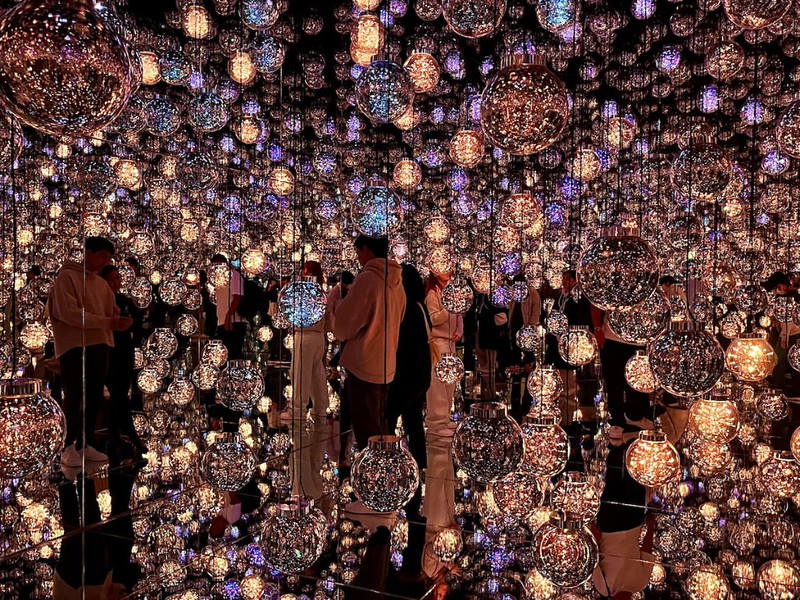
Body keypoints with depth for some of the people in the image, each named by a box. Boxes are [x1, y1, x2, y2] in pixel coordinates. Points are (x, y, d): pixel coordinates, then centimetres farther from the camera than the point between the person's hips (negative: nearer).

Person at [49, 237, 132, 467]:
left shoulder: (102, 283, 15)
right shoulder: (67, 277, -5)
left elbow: (112, 311, 14)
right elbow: (69, 313, -16)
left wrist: (118, 323, -11)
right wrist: (108, 322, -20)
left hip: (99, 345, 7)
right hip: (74, 346, -6)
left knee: (94, 397, 8)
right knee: (74, 397, -2)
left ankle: (85, 445, 18)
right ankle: (69, 448, 8)